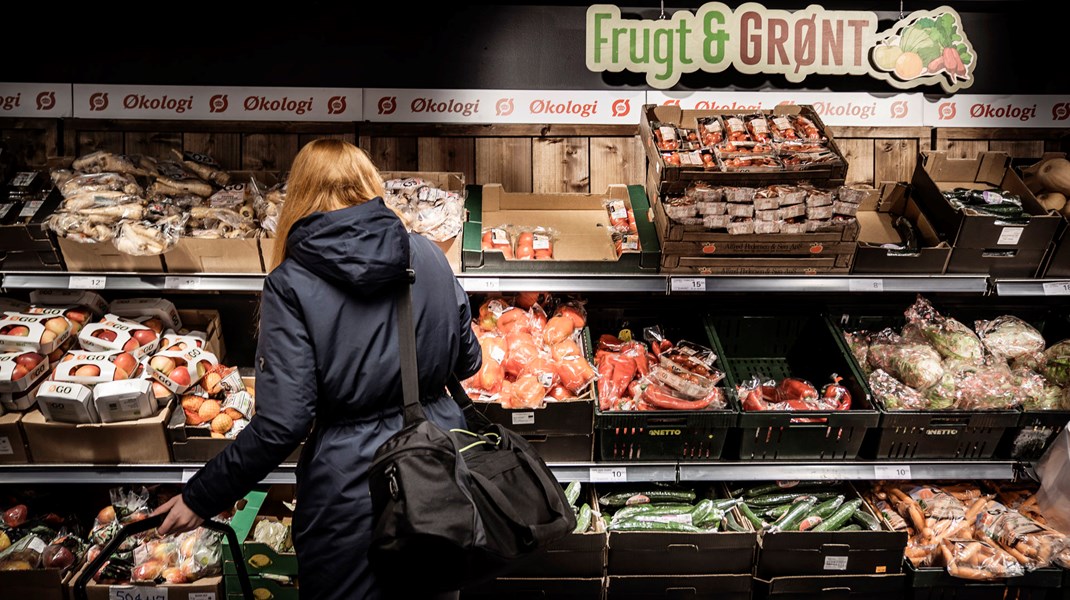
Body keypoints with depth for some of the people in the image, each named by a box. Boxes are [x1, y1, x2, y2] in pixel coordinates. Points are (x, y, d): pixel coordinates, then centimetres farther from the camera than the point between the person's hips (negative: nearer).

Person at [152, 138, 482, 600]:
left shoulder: (292, 284, -13)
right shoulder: (427, 256, -2)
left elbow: (283, 422, -17)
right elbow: (467, 363, 7)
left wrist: (200, 499, -5)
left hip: (351, 481, -4)